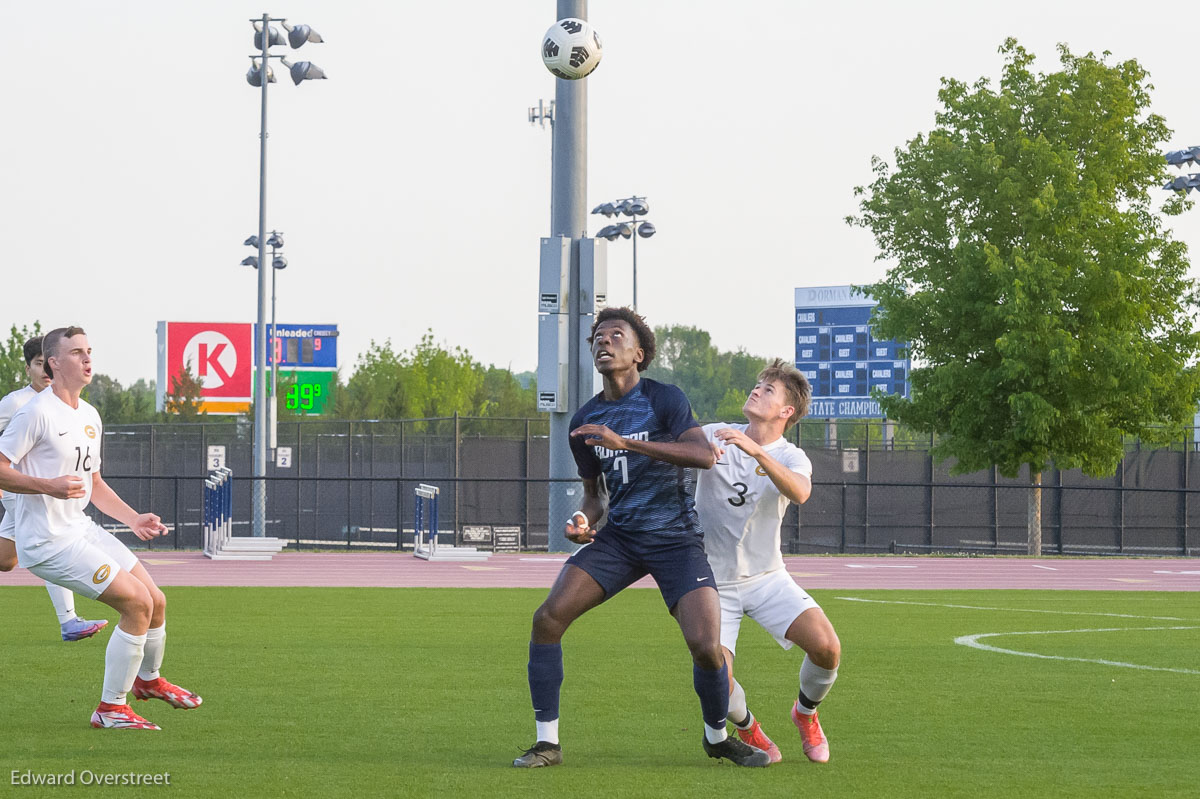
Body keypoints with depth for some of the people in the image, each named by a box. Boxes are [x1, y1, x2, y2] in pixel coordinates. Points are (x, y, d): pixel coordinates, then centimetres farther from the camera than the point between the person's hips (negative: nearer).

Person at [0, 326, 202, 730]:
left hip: (82, 529, 9)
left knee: (156, 602, 11)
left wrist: (133, 519, 14)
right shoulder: (38, 412, -15)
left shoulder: (89, 416, 13)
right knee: (137, 603, -15)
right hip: (48, 541, -9)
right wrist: (48, 486, -28)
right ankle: (111, 709, -5)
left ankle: (148, 679, 40)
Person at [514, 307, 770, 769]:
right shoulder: (585, 422, 8)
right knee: (548, 618, -15)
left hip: (674, 537, -4)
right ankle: (547, 744, -4)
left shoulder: (664, 400, -6)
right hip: (618, 536, 4)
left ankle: (717, 736, 12)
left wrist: (625, 442, -28)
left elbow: (703, 455, -23)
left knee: (706, 647, -19)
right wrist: (586, 521, -4)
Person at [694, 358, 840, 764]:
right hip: (715, 582, 0)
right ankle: (747, 728, 16)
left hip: (767, 578, 1)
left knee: (827, 647, -20)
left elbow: (800, 492, -28)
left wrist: (754, 450, -42)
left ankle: (805, 713, 13)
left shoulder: (791, 457, -6)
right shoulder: (714, 436, -1)